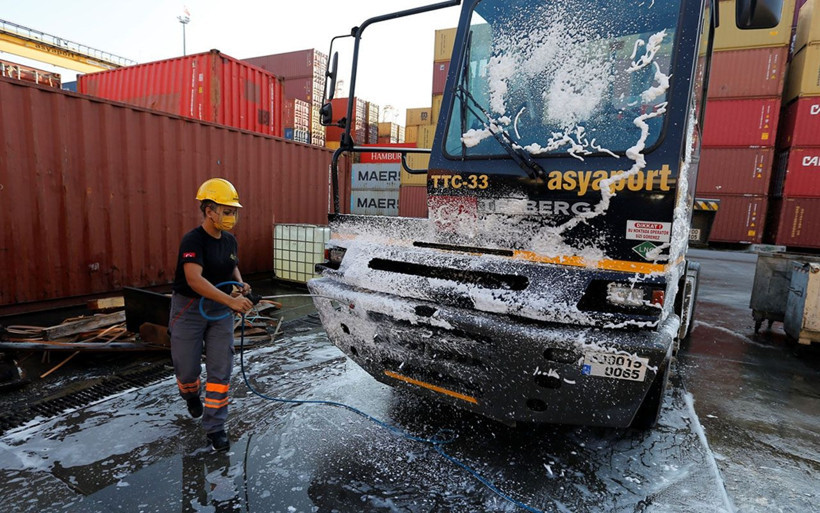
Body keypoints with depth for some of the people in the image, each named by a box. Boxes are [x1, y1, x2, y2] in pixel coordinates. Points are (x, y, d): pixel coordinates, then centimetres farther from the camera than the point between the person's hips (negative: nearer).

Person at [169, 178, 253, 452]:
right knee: (187, 368, 10)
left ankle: (215, 426, 15)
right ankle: (191, 395, 46)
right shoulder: (193, 240, -20)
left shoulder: (229, 240, 2)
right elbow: (194, 279, -34)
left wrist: (240, 284, 0)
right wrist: (230, 300, -43)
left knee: (221, 371, 2)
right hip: (189, 309, -5)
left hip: (220, 310, 5)